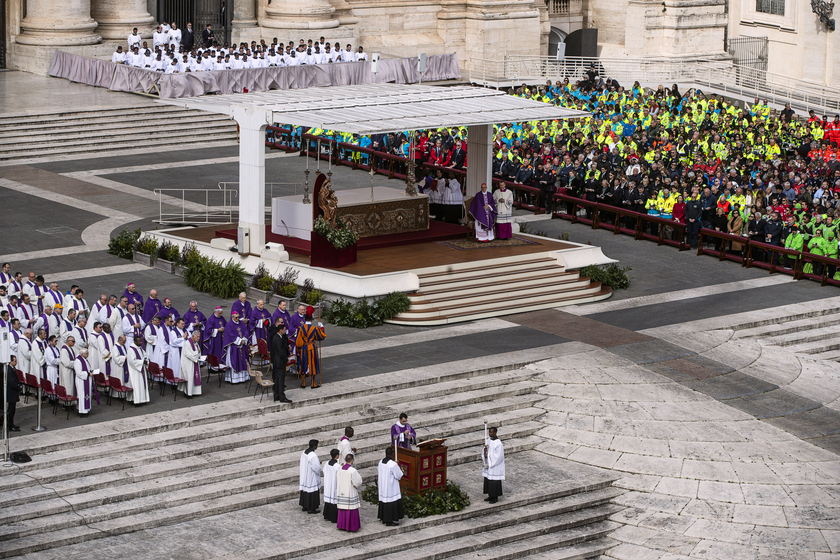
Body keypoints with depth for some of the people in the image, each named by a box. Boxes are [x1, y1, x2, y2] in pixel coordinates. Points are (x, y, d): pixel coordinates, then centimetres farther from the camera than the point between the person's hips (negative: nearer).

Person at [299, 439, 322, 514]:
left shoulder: (304, 452, -1)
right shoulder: (313, 455, -28)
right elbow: (317, 468, -25)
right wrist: (319, 464, -3)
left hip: (304, 476, 9)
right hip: (312, 477, -9)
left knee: (305, 490, 19)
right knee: (312, 491, 3)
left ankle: (304, 506, 29)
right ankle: (311, 508, 10)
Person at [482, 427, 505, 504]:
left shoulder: (498, 443, -20)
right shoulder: (488, 440, 4)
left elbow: (498, 456, -20)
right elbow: (484, 452, 7)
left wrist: (488, 456, -15)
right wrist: (485, 451, -16)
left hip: (495, 466, -8)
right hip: (488, 465, 8)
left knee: (494, 481, 1)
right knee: (487, 480, 14)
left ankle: (495, 497, 14)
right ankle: (490, 495, 27)